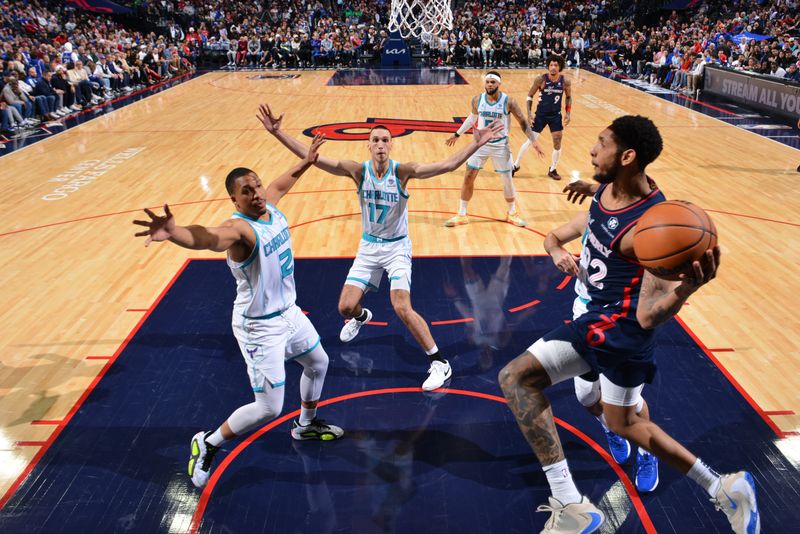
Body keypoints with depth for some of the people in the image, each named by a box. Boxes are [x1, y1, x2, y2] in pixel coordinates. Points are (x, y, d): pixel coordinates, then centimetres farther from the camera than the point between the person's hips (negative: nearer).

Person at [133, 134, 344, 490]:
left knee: (318, 364, 26)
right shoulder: (239, 227, -28)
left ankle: (306, 425, 51)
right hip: (259, 328, -9)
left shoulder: (270, 205, -4)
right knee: (268, 409, -5)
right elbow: (208, 237, -52)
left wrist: (306, 161, 35)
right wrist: (174, 232, -73)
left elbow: (283, 181, 20)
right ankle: (207, 444, 19)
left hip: (288, 312, 9)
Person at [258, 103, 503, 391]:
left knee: (402, 308, -18)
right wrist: (278, 133, -24)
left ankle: (440, 363, -1)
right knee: (346, 307, 3)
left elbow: (447, 165, -29)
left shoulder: (402, 171, -18)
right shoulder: (358, 170, -13)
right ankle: (361, 317, 45)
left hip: (397, 247, -3)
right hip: (368, 246, 3)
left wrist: (475, 144, -41)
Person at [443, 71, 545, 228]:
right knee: (468, 177, -2)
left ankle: (512, 213, 28)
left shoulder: (509, 101, -15)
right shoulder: (477, 100, -6)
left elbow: (522, 122, -4)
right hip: (481, 143, 2)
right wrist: (457, 134, 20)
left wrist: (533, 141, -7)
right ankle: (461, 215, 10)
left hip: (500, 145, -2)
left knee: (507, 180, 6)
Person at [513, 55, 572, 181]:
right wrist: (529, 114, -11)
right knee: (530, 141, 0)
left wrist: (568, 113, -2)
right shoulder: (541, 79, -15)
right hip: (541, 114, -2)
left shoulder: (565, 82, -9)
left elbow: (568, 97, 9)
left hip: (556, 116, 2)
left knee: (557, 143, 3)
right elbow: (530, 96, -4)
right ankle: (516, 165, 16)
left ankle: (552, 170, 22)